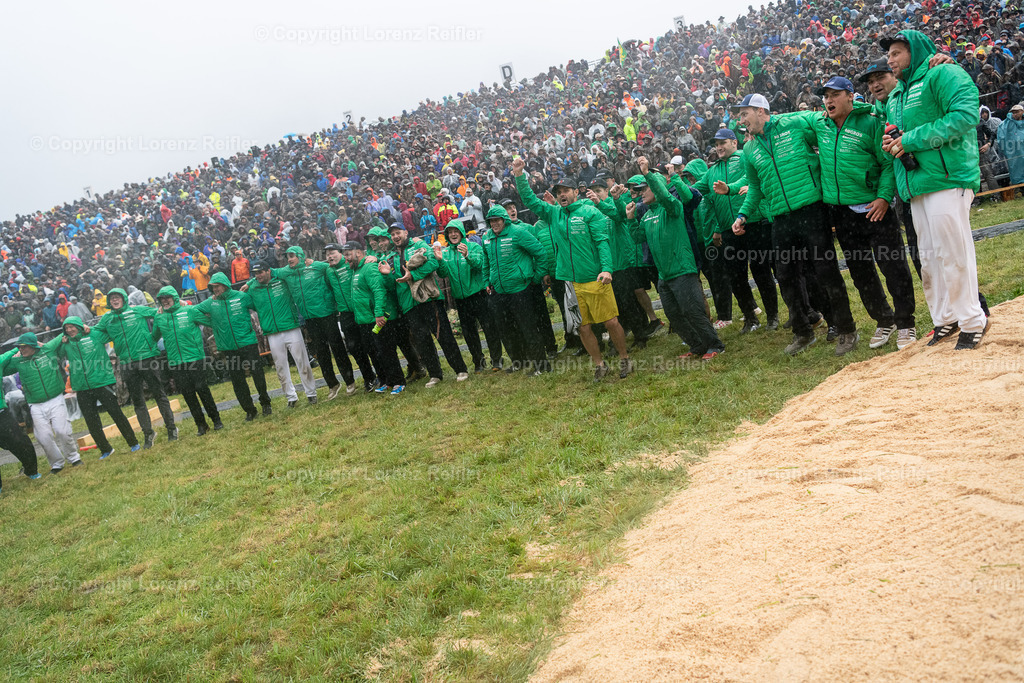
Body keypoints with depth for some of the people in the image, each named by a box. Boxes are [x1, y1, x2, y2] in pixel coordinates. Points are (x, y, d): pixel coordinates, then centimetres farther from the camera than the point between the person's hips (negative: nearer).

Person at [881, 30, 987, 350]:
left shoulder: (943, 74, -3)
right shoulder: (895, 97, 24)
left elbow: (965, 115, -17)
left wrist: (912, 140, -17)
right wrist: (890, 144, 7)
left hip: (947, 179, -8)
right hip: (916, 185, 8)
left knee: (952, 253, -8)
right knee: (929, 257, 10)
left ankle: (972, 321, 4)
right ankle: (945, 319, 20)